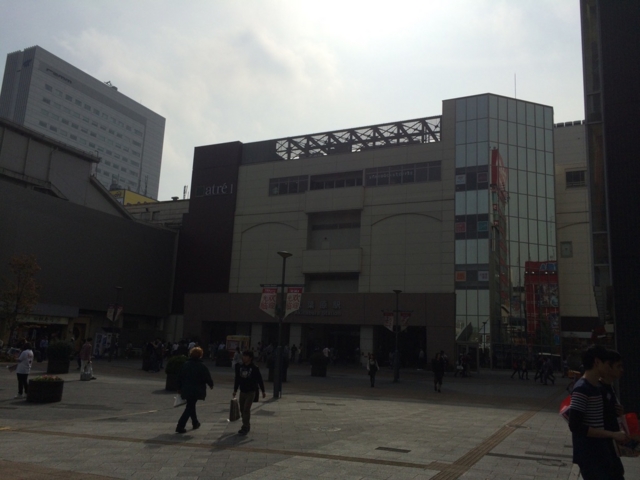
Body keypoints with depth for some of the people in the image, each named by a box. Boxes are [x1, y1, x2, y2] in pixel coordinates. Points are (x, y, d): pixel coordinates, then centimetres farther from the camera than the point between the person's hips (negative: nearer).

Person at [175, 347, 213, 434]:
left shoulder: (185, 364, 3)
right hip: (196, 391, -5)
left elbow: (180, 377, 6)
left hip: (186, 390, 6)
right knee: (189, 407, 0)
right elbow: (208, 378, -8)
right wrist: (211, 385, 12)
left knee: (191, 406, 22)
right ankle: (180, 427, -6)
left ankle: (195, 423, 36)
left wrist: (179, 388, 15)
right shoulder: (202, 366, -12)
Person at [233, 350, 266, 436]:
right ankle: (246, 426, 27)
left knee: (246, 409, -12)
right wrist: (235, 390, 16)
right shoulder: (240, 367, 1)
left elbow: (260, 380, -3)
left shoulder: (254, 368, -10)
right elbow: (237, 379, 12)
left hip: (251, 392, -5)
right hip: (242, 391, 5)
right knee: (242, 409, 10)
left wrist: (263, 391, 1)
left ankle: (246, 428, -3)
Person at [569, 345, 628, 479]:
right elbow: (575, 426, -23)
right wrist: (613, 435, -20)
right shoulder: (582, 389, -18)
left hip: (601, 450, 9)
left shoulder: (597, 386, 10)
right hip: (589, 454, -9)